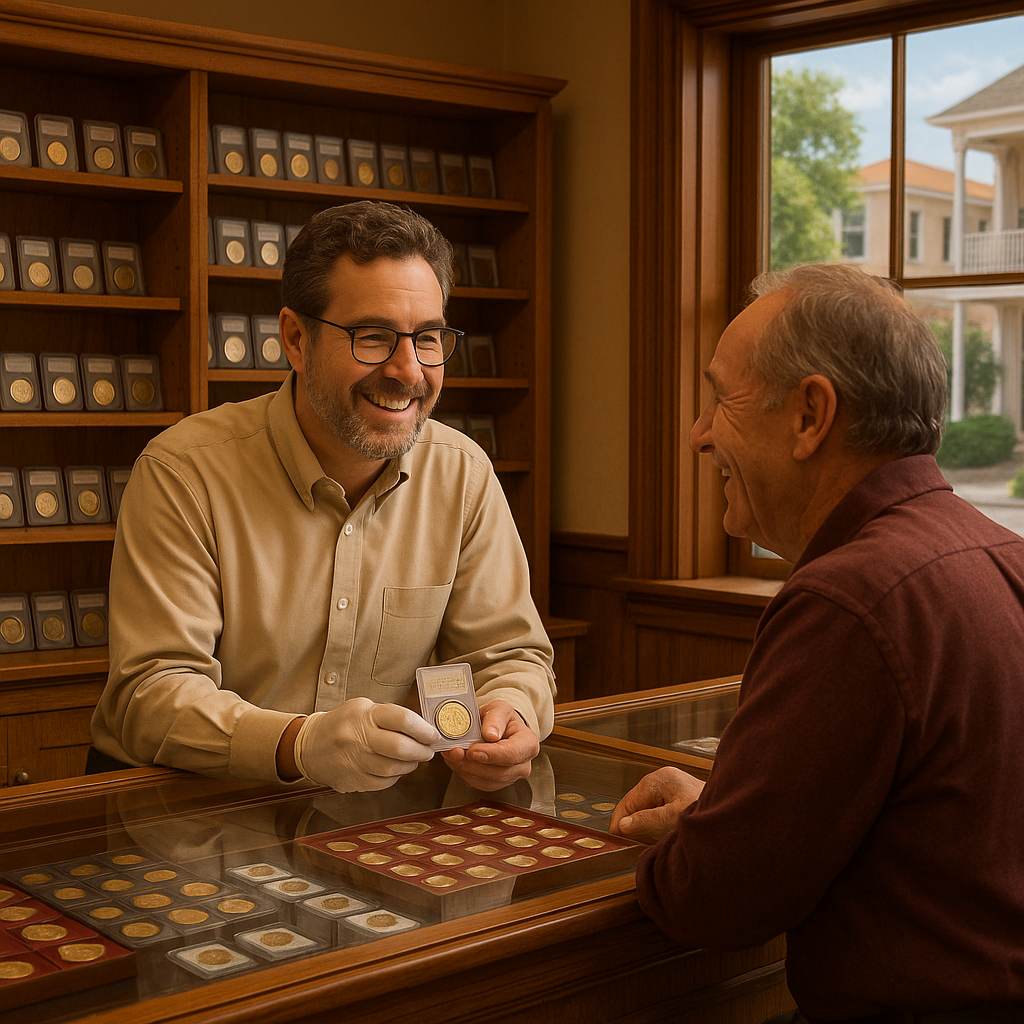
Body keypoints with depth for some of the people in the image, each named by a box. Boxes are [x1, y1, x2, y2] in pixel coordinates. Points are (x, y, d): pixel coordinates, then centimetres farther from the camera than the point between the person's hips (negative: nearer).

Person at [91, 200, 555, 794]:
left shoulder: (464, 475, 0)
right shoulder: (184, 474, -13)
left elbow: (510, 653, 4)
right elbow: (151, 694, -19)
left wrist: (509, 715, -21)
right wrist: (301, 744, -37)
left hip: (383, 813, 4)